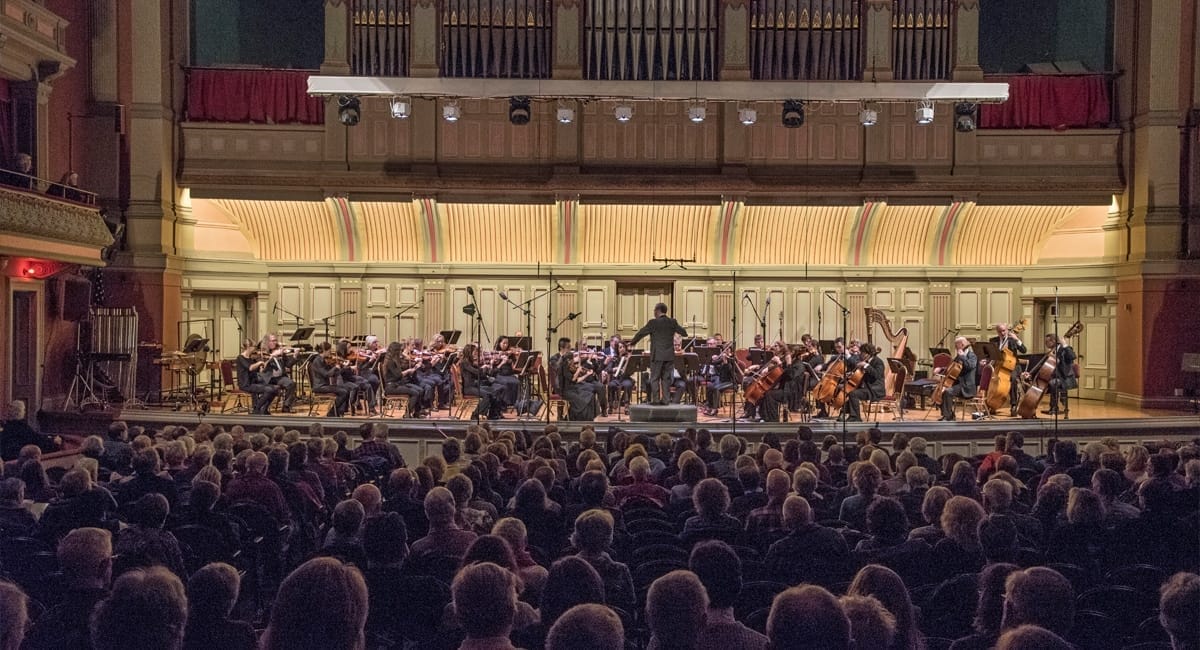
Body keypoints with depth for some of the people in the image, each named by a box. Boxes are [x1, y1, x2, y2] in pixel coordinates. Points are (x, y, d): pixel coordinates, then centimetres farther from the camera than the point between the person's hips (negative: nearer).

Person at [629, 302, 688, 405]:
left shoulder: (653, 322, -9)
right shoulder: (673, 322, 2)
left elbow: (641, 333, -1)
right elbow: (684, 333, 9)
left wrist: (632, 343, 14)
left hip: (657, 355, -4)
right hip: (669, 355, 4)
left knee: (655, 378, 4)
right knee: (666, 378, 8)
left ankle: (655, 399, 1)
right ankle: (665, 400, 6)